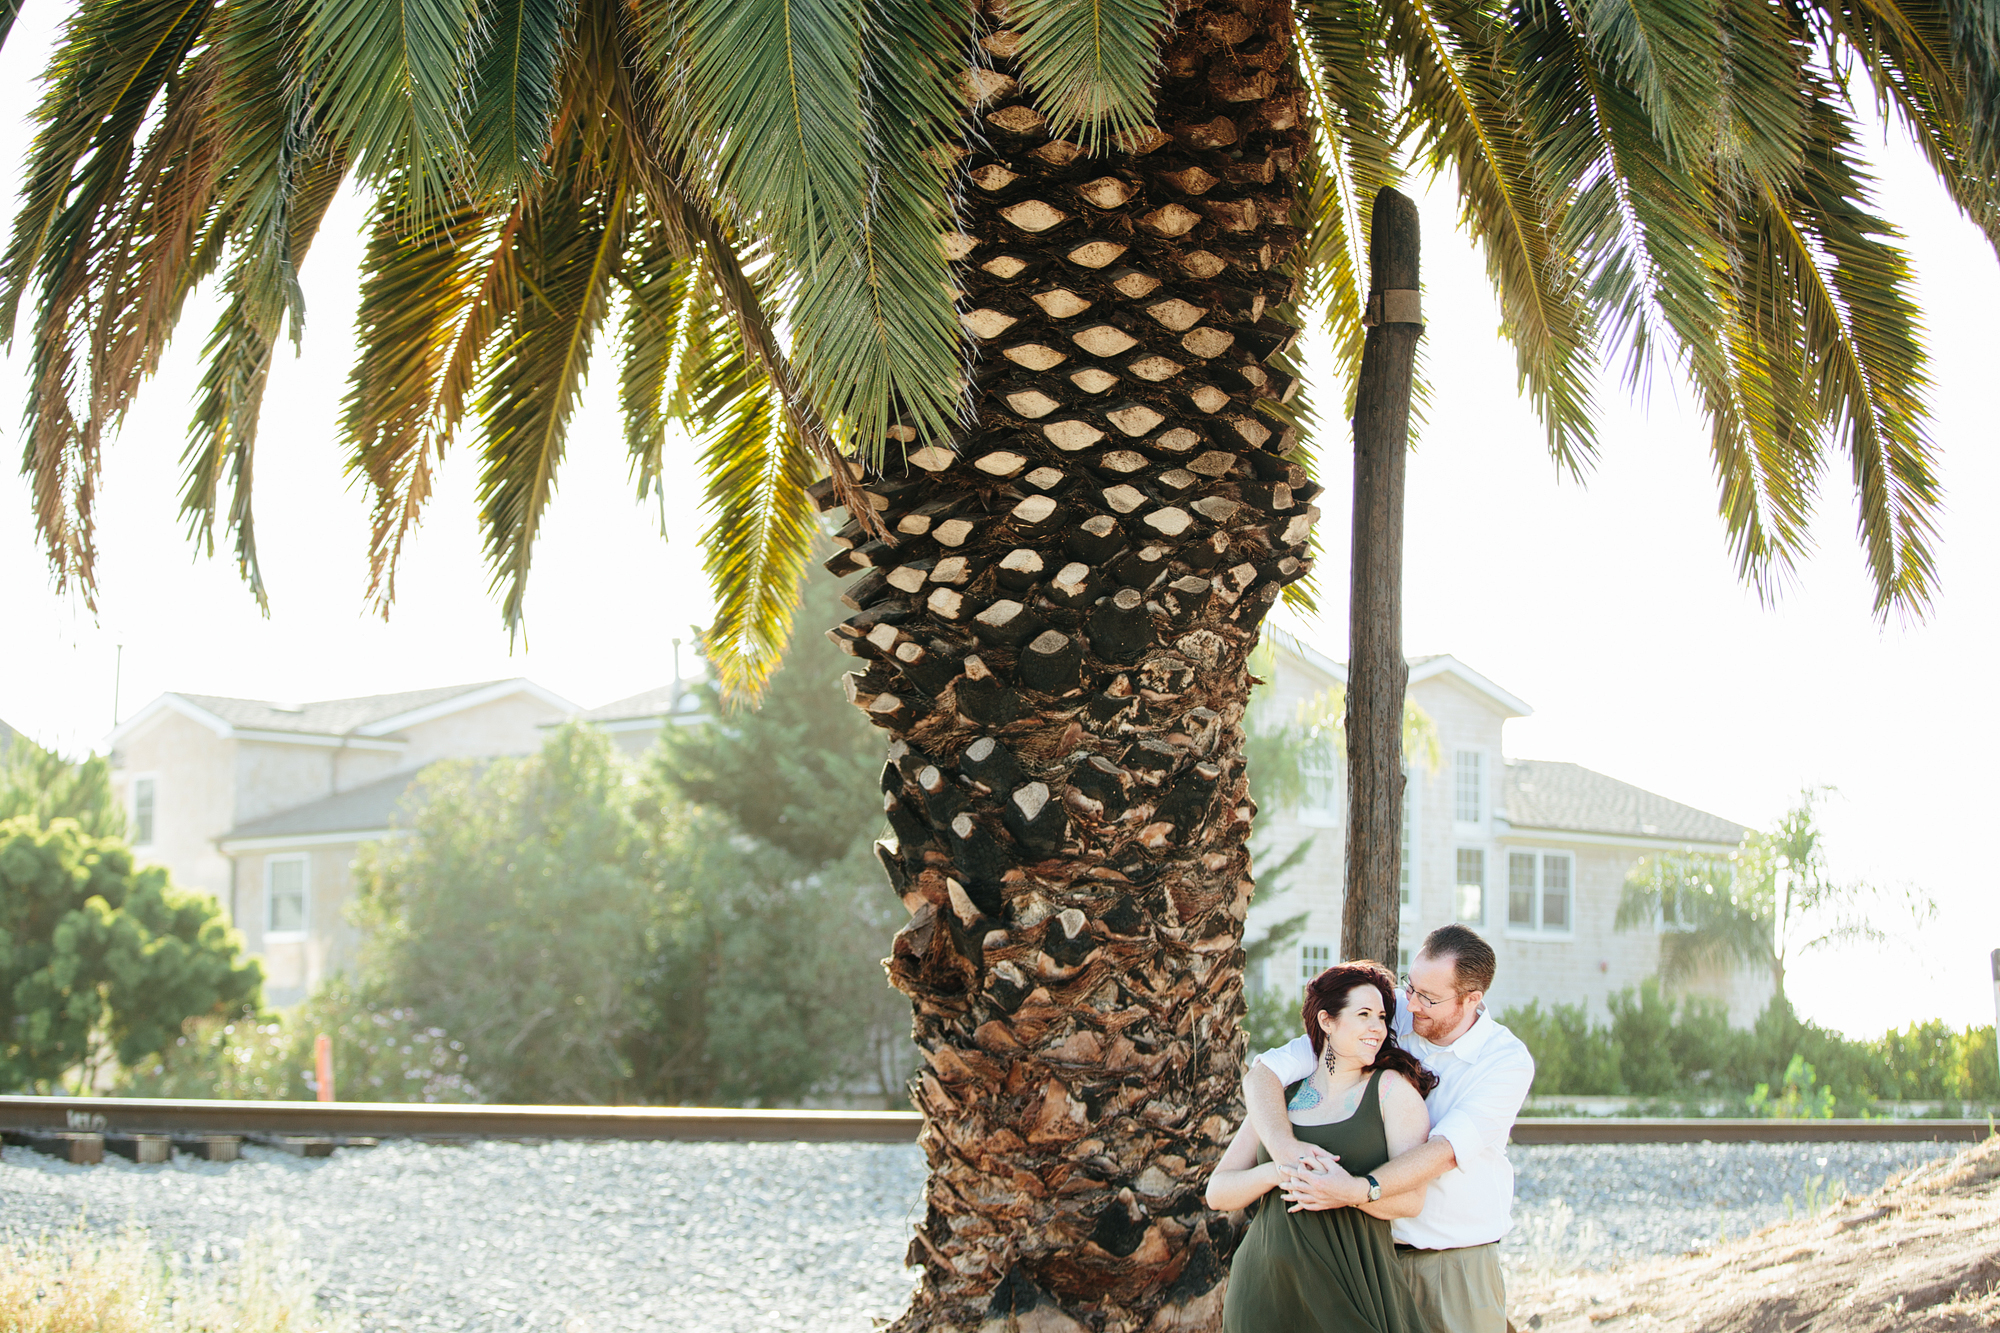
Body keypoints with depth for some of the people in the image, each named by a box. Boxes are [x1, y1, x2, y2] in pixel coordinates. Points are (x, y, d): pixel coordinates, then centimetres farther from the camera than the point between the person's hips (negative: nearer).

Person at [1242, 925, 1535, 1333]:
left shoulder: (1508, 1060, -7)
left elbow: (1448, 1149, -21)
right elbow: (1263, 1071, -5)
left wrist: (1357, 1190, -34)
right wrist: (1285, 1147, -25)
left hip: (1461, 1264, -1)